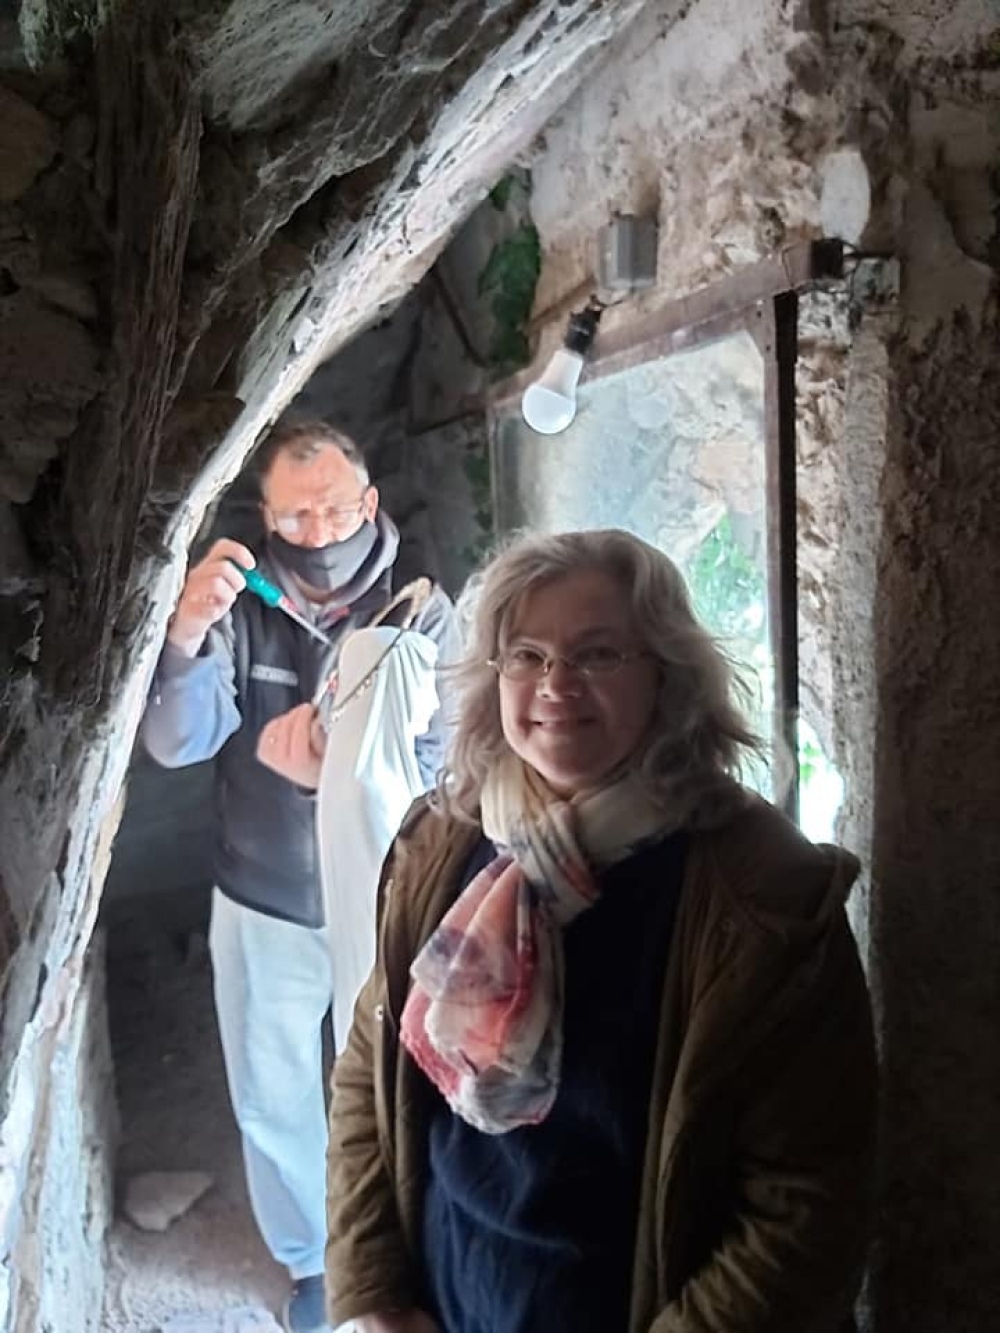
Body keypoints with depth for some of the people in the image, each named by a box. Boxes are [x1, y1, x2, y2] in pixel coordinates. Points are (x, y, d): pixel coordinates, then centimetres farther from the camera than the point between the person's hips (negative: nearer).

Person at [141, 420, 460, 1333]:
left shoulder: (420, 613, -13)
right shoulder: (242, 609, -10)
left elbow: (436, 771, -17)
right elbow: (175, 744, -19)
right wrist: (187, 635, -38)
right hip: (262, 911, 1)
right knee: (272, 1103, 17)